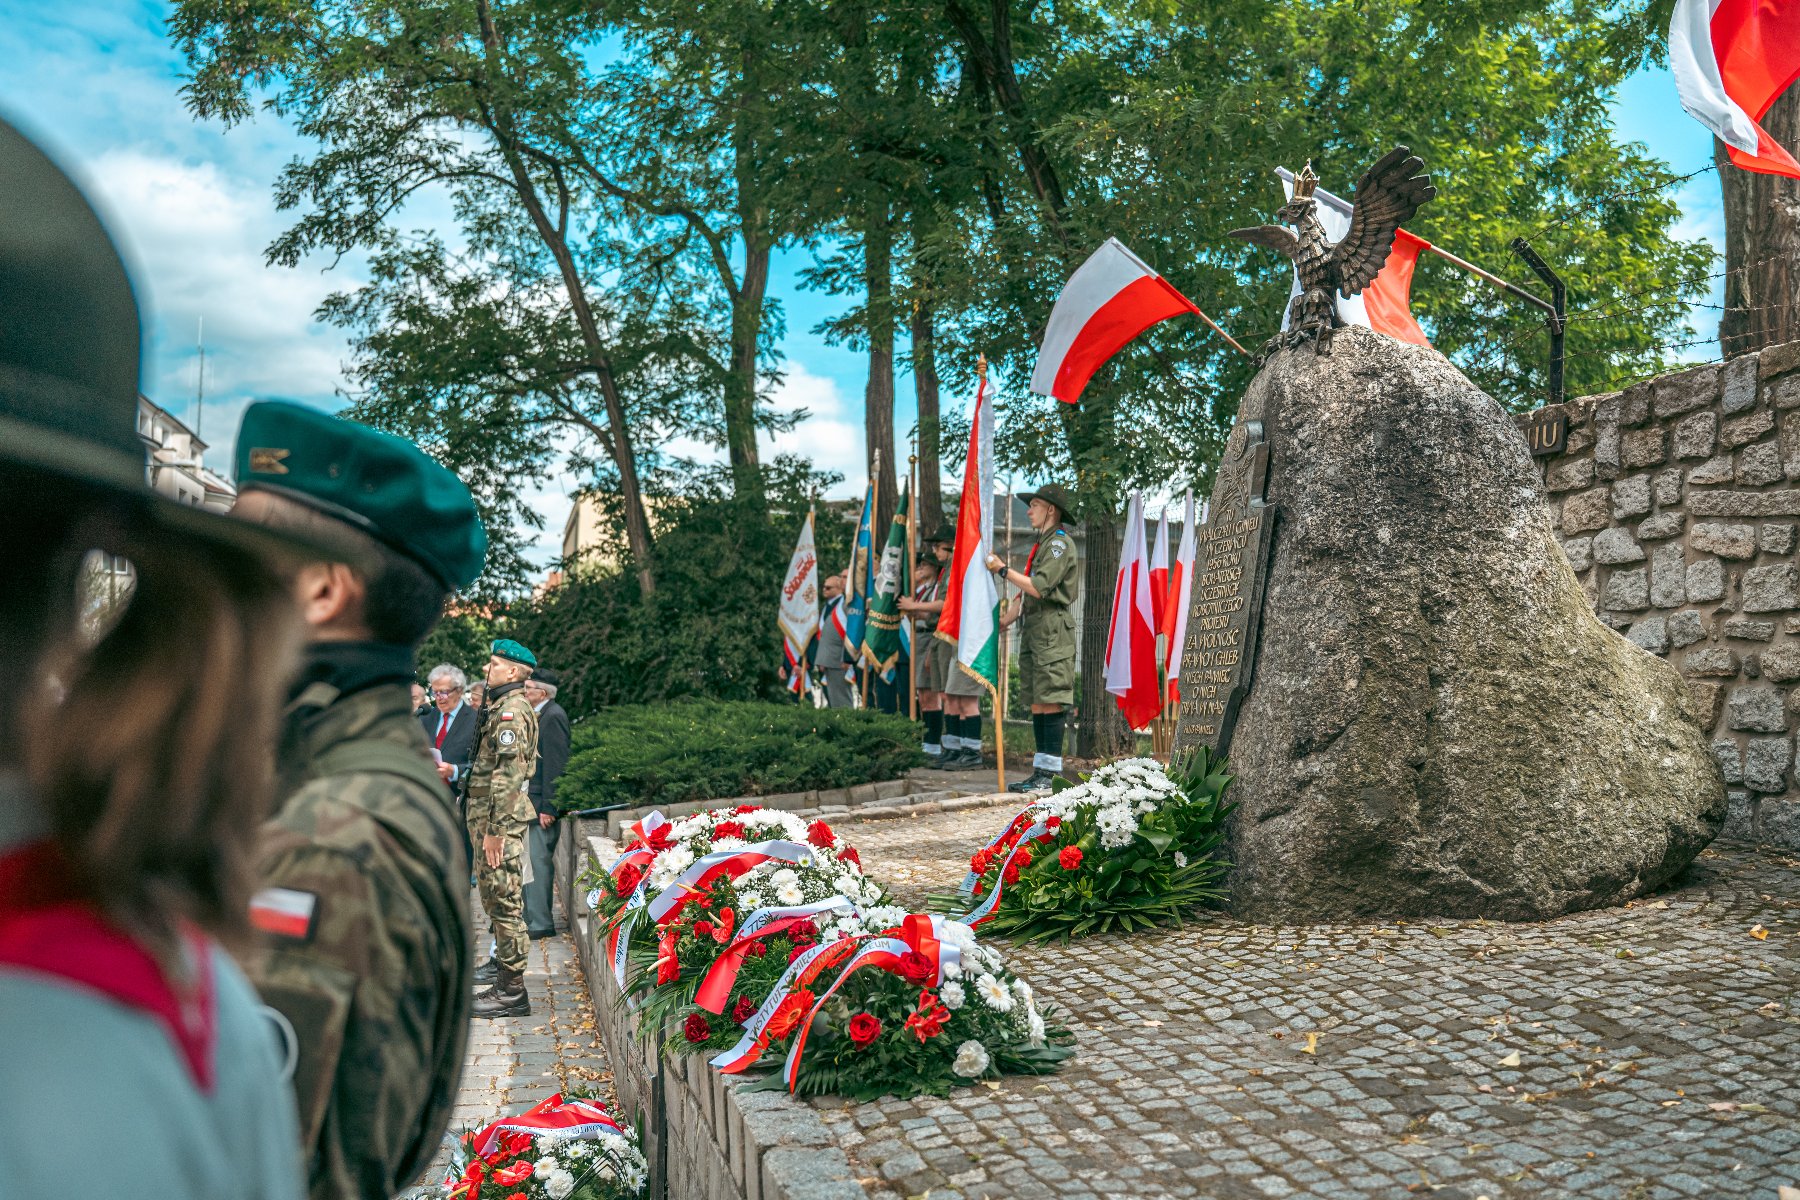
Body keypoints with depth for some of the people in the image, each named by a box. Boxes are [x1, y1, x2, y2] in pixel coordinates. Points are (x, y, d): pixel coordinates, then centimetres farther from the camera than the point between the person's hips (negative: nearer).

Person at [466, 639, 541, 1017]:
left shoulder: (511, 710, -15)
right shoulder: (502, 707, 18)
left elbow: (508, 776, -22)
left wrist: (496, 830, -23)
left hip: (499, 819, -11)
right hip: (487, 816, 11)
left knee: (504, 901, -6)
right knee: (495, 898, 16)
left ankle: (512, 992, -1)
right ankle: (505, 970, 24)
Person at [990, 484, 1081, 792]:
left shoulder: (1060, 543, -8)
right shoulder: (1041, 544, 23)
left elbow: (1039, 588, -19)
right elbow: (1025, 592, 23)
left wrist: (1003, 569, -11)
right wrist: (1004, 619, 12)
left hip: (1052, 629, -10)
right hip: (1032, 629, 10)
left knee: (1050, 701, -9)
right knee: (1036, 701, 9)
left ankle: (1051, 772, -8)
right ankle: (1040, 771, 12)